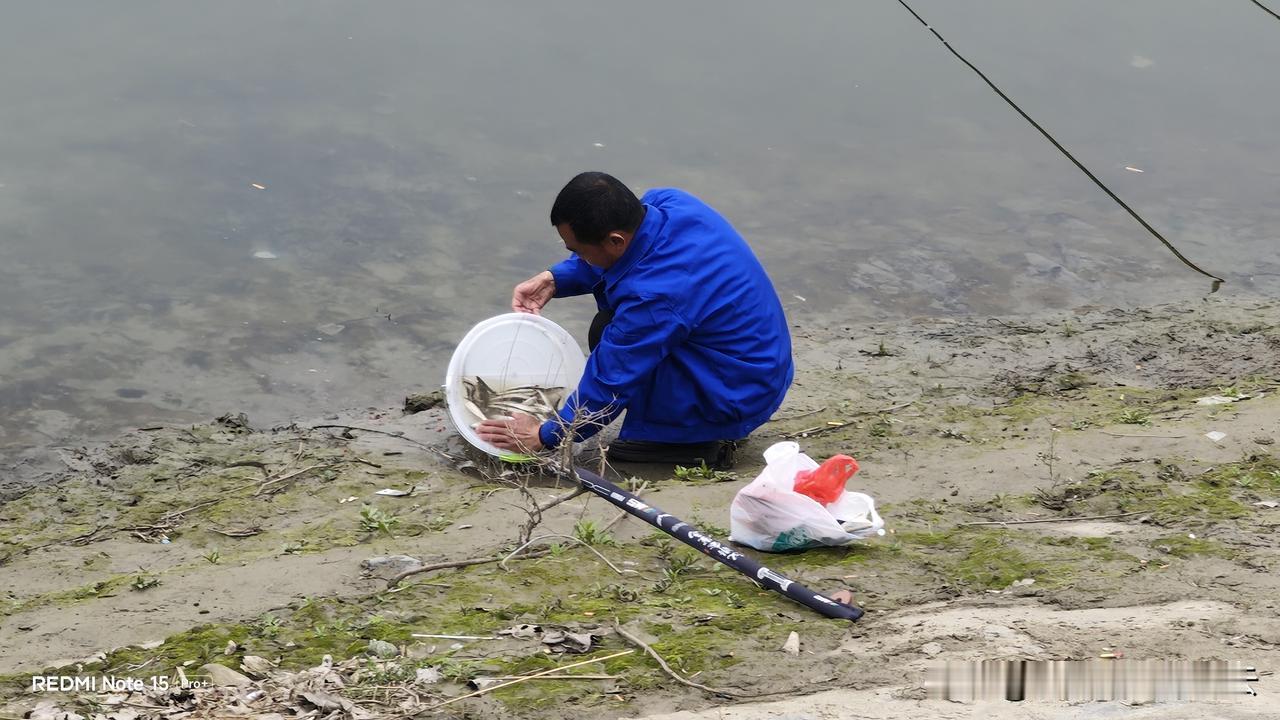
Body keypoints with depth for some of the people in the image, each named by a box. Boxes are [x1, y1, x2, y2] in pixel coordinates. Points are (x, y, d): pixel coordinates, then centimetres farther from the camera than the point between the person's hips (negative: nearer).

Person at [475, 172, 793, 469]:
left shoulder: (654, 299, -32)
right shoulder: (664, 202, -10)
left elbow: (609, 385, -19)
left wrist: (545, 435, -5)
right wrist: (554, 279, 0)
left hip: (741, 399, -9)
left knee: (609, 332, -18)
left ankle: (698, 440, -4)